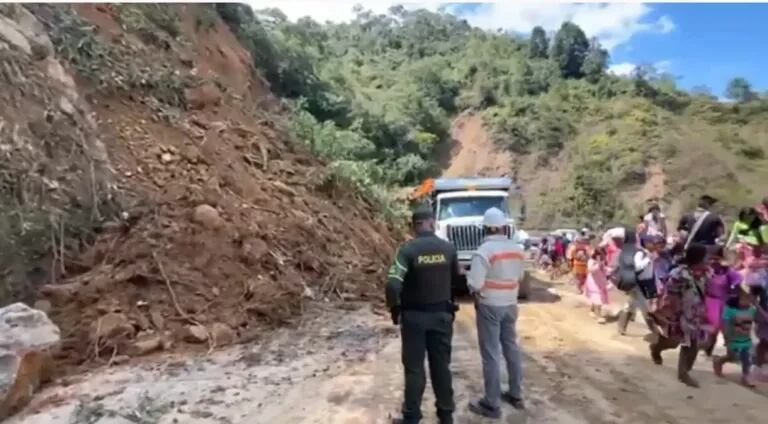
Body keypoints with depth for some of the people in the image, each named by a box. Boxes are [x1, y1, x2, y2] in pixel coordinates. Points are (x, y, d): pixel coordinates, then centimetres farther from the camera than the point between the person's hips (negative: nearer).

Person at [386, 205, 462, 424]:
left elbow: (393, 285, -22)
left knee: (414, 368, 8)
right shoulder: (449, 248, -4)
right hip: (442, 315, 3)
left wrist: (395, 309, -6)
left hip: (414, 316, -3)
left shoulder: (408, 249, -17)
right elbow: (457, 280, 8)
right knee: (441, 366, 15)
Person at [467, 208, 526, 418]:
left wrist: (477, 298, -3)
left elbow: (474, 284, -22)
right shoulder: (516, 249, 2)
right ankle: (516, 395, 31)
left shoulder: (484, 250, -20)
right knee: (511, 347, 18)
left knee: (490, 354, 1)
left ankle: (492, 404, 8)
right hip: (510, 304, 7)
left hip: (489, 305, -7)